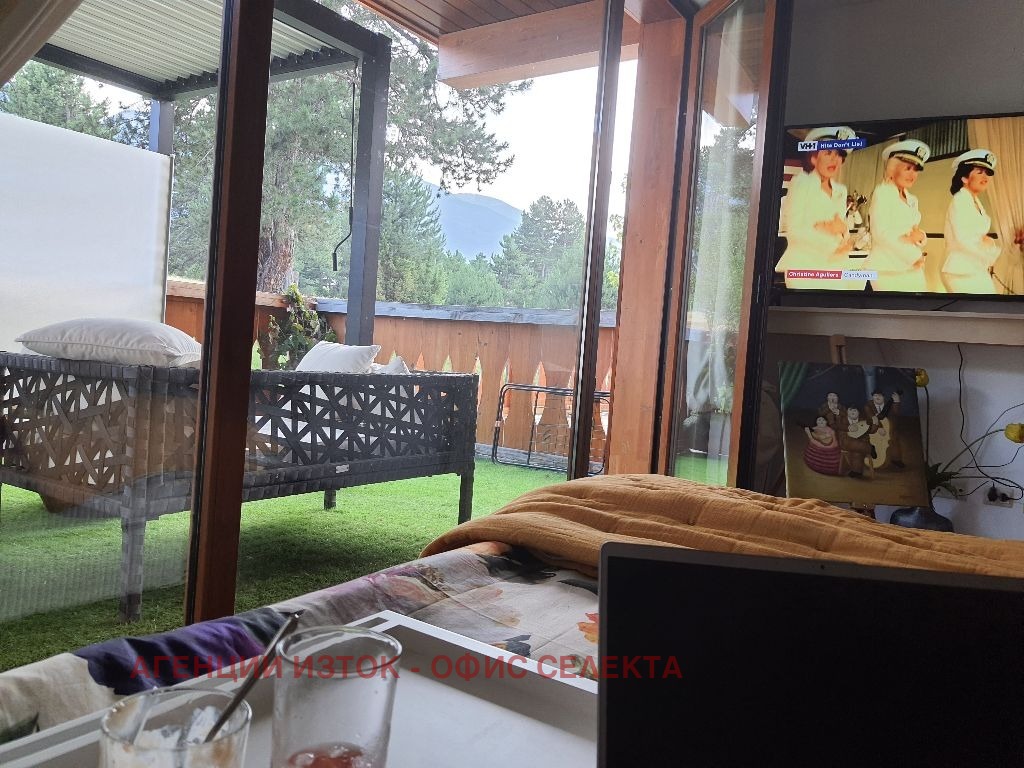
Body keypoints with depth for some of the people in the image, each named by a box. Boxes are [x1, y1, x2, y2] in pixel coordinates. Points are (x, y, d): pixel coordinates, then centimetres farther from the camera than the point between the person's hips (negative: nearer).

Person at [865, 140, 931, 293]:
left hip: (912, 270, 7)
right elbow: (881, 233, -14)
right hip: (887, 272, -7)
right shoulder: (882, 193, -3)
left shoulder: (912, 200, 19)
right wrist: (915, 256, -12)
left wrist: (919, 236, -3)